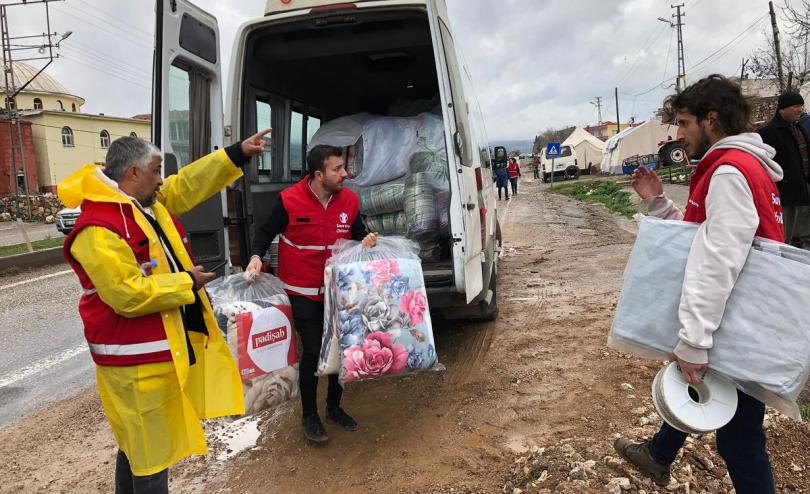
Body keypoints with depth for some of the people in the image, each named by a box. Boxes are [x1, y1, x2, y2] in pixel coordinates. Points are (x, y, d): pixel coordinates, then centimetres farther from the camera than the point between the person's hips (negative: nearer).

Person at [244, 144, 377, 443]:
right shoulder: (289, 200, -14)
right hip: (303, 292, -4)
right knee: (312, 351, -3)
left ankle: (334, 407, 35)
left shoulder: (349, 200, -3)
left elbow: (357, 232, 11)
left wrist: (366, 239, -10)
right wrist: (256, 256, -17)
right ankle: (309, 416, 19)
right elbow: (266, 232, 0)